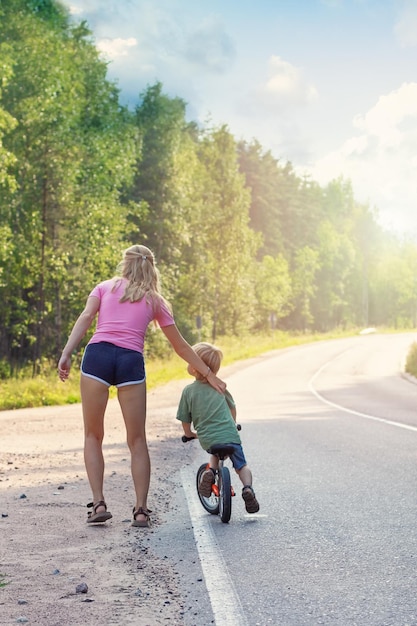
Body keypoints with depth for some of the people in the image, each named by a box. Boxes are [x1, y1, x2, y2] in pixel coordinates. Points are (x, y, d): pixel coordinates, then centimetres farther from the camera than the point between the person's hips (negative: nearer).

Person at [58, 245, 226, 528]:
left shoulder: (105, 287, 19)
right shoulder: (156, 301, 20)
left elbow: (85, 318, 1)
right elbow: (180, 346, 22)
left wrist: (66, 354, -7)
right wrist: (209, 374, 29)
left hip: (97, 354, 0)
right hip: (131, 361, 0)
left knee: (93, 435, 12)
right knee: (137, 440, 10)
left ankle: (98, 503, 3)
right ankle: (141, 509, 7)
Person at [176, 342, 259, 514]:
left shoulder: (188, 390, -2)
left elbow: (185, 420, 4)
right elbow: (232, 408, 21)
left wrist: (190, 434, 24)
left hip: (207, 440, 0)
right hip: (230, 435, 0)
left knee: (215, 455, 33)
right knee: (241, 466, 18)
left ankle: (210, 472, 6)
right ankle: (247, 488, -9)